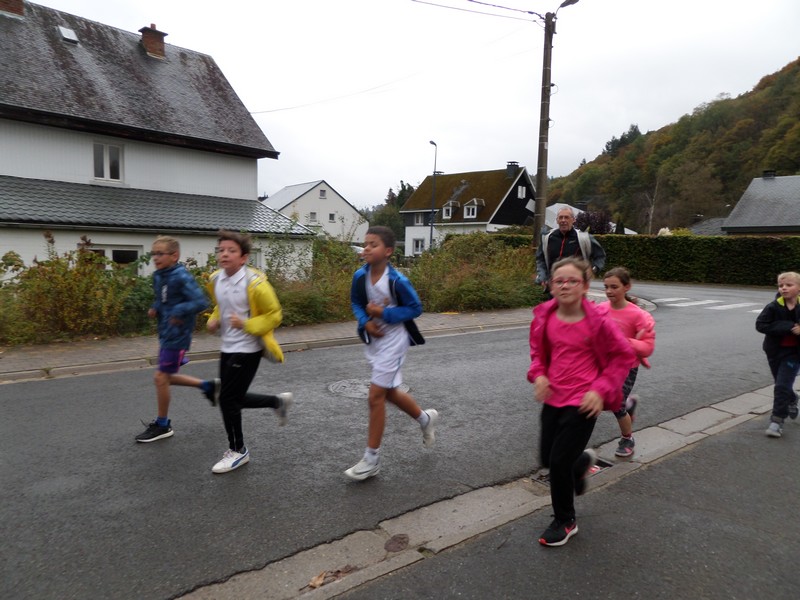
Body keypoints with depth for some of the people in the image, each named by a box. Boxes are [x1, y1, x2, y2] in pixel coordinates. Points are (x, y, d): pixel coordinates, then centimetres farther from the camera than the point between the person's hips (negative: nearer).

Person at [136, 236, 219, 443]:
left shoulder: (182, 277, -20)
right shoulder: (158, 276, 6)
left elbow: (202, 302, -25)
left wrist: (179, 311, -29)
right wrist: (155, 309, 3)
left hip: (177, 335, -9)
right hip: (165, 333, 9)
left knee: (161, 378, -1)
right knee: (166, 377, 17)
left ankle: (162, 425, 16)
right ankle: (207, 385, 32)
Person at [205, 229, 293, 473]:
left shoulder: (255, 283, -20)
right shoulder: (215, 280, 1)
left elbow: (274, 315, -13)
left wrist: (246, 324, -25)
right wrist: (214, 320, 1)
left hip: (247, 350, -8)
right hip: (227, 348, 8)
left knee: (227, 399, -4)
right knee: (235, 398, 15)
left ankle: (238, 451, 18)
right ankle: (280, 401, 38)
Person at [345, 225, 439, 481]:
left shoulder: (397, 280, -22)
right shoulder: (360, 276, -6)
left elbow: (415, 308, -12)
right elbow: (356, 303, 9)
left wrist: (384, 313, -21)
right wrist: (366, 322, -10)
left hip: (393, 341, -7)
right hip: (374, 340, 7)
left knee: (376, 396, -6)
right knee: (389, 393, 19)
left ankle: (371, 459, 9)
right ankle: (426, 418, 47)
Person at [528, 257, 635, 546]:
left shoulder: (598, 322, -16)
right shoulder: (545, 317, -3)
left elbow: (624, 356, -4)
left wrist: (601, 389, -12)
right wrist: (539, 374, -5)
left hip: (582, 402, -5)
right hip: (553, 398, 5)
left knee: (559, 461, -4)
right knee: (547, 458, 14)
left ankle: (565, 522, 22)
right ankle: (583, 460, 50)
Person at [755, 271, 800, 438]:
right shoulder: (773, 307, -11)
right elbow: (760, 325, -18)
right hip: (775, 351, 2)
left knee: (782, 386, -8)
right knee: (781, 385, 19)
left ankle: (777, 421, 0)